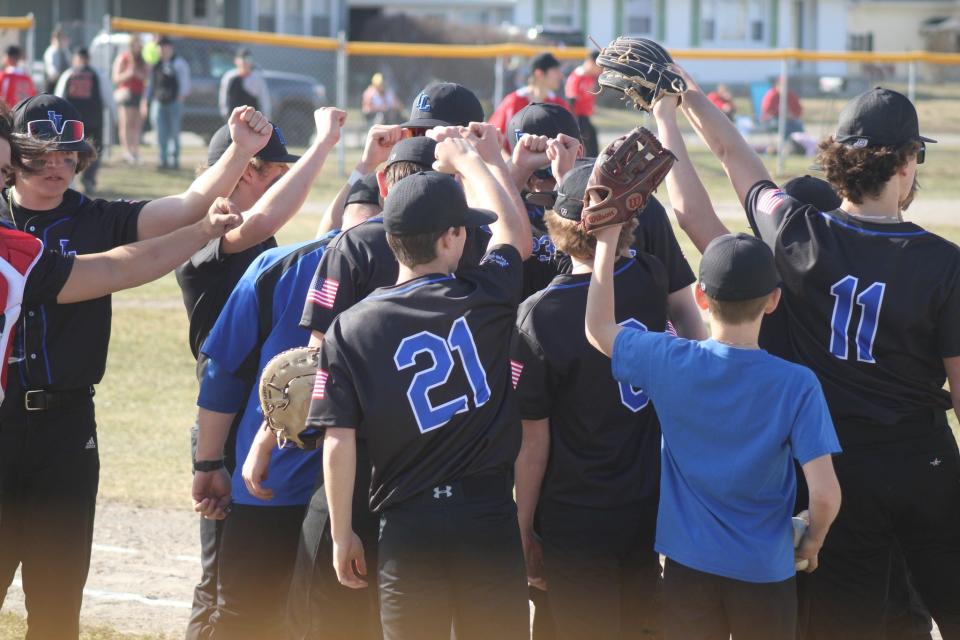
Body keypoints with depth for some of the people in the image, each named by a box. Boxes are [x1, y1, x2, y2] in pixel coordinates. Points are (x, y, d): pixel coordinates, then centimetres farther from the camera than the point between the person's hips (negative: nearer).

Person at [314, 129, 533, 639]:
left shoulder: (351, 329, -4)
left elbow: (338, 445, -6)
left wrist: (342, 534, 5)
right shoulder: (486, 299, -4)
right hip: (489, 520, 0)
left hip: (407, 528, 0)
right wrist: (472, 162, 32)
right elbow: (515, 233, 19)